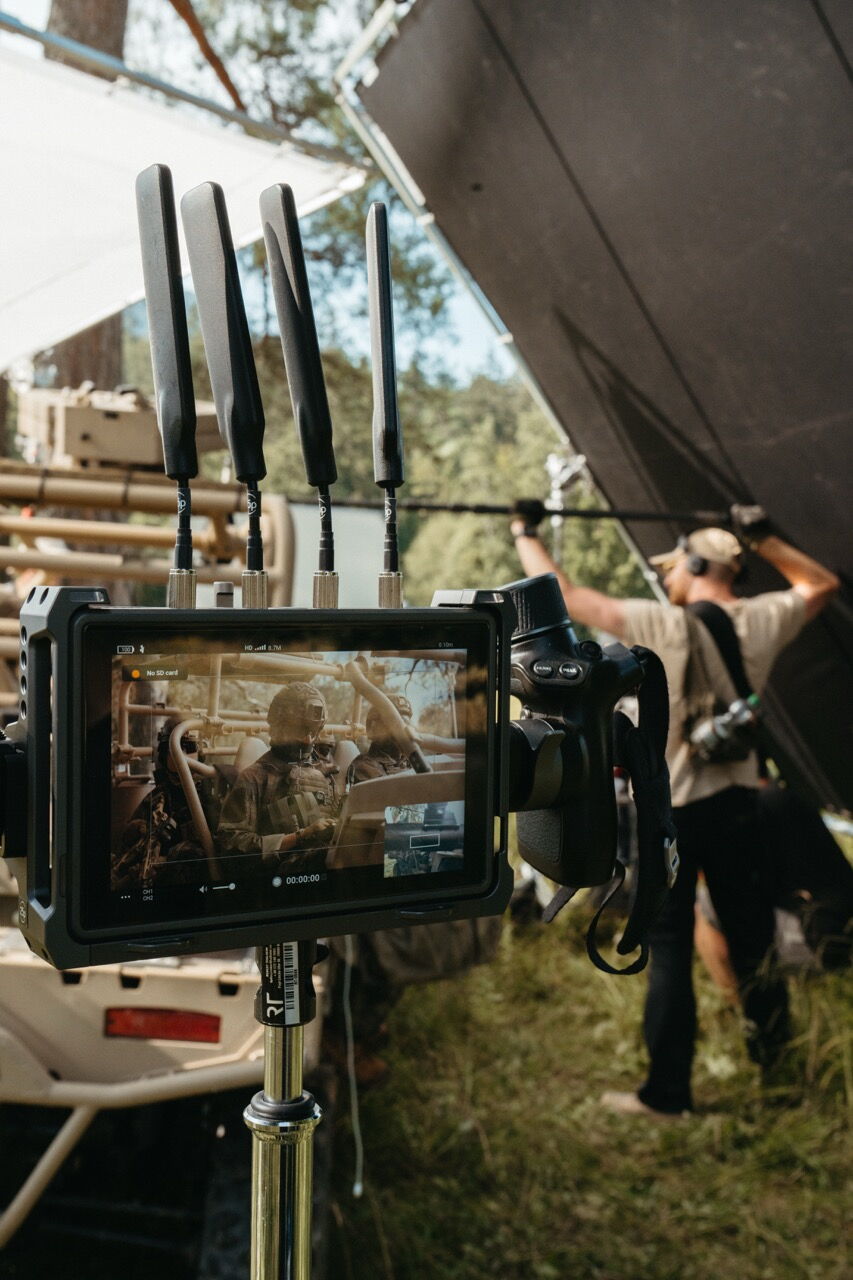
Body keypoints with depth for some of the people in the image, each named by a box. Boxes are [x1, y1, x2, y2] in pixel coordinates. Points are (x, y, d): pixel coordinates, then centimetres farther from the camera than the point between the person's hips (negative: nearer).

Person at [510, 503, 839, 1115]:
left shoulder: (665, 625, -13)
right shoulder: (761, 621, 0)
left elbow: (564, 594, -10)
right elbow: (822, 584, 20)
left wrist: (525, 534, 4)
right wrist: (763, 538, 16)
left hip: (672, 808, -4)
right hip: (739, 803, 5)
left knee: (669, 949, 3)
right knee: (752, 937, 18)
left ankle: (667, 1091, 10)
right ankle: (774, 1059, 32)